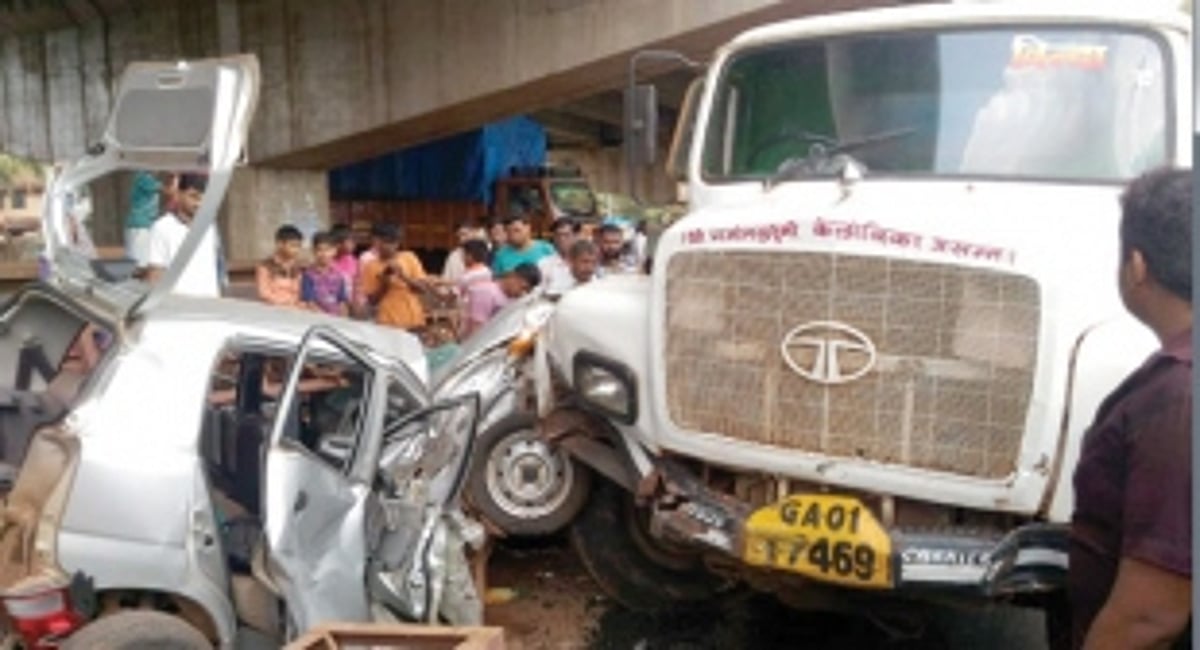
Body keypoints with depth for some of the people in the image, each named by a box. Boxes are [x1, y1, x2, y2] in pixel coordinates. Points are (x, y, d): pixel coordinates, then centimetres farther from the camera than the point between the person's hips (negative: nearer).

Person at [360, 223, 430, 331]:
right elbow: (372, 300, 2)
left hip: (413, 323, 1)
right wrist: (384, 283, -12)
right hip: (388, 325, -1)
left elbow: (424, 288, 0)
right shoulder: (371, 266, 4)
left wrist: (403, 276, -13)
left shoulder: (409, 258, 6)